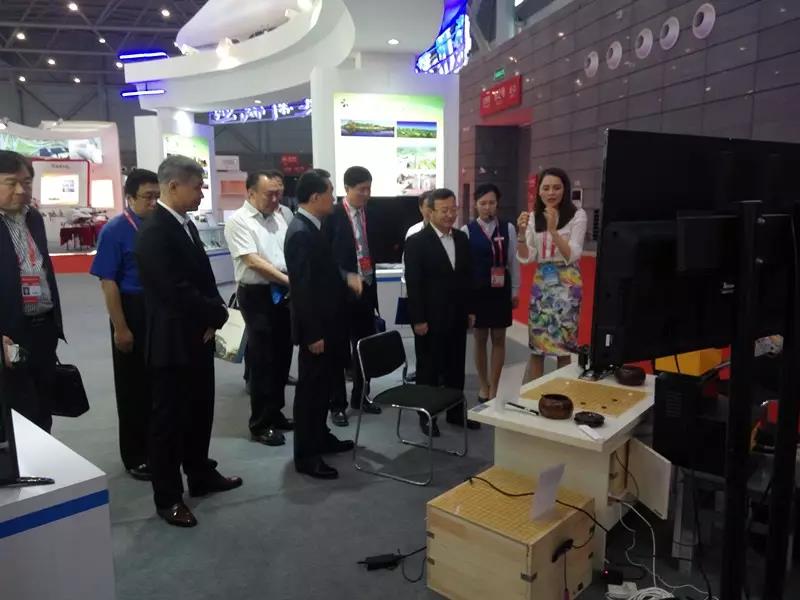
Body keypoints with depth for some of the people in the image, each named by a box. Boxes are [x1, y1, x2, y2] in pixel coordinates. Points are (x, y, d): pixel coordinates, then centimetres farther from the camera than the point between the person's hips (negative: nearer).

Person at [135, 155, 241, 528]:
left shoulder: (186, 224, 10)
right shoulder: (154, 232, -19)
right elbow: (176, 291, -26)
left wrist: (214, 316, -4)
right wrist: (218, 314, -13)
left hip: (197, 337, 9)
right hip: (172, 341, -9)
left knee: (200, 411, 19)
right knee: (169, 418, 5)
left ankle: (201, 476, 36)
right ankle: (168, 497, 19)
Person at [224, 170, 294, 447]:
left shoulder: (284, 214, 8)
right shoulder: (238, 221, -9)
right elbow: (253, 261, -16)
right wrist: (288, 279, -20)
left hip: (284, 294, 6)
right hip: (256, 294, -6)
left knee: (282, 355, 14)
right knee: (262, 359, 1)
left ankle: (275, 412, 30)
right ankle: (260, 423, 14)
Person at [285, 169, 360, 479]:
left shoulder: (310, 226, 9)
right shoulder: (301, 232, -22)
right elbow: (303, 287, -24)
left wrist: (346, 277, 5)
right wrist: (314, 334, -23)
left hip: (325, 323, 10)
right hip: (315, 328, -10)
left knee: (324, 384, 20)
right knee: (310, 388, 1)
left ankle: (320, 437, 35)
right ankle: (305, 455, 13)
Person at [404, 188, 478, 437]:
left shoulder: (462, 238, 8)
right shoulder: (416, 242, -10)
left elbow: (467, 276, 13)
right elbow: (413, 284, -13)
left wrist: (470, 310, 10)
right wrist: (418, 319, -15)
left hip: (457, 317, 6)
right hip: (430, 319, -5)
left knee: (456, 368, 14)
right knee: (428, 370, 8)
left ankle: (456, 412, 29)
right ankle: (426, 416, 22)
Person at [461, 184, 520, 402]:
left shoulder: (508, 228, 1)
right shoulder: (467, 231, -4)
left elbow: (513, 261, 4)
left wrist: (515, 291, 4)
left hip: (501, 290, 1)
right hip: (477, 290, -1)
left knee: (499, 339, 7)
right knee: (480, 339, 9)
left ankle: (494, 387, 18)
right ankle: (484, 386, 24)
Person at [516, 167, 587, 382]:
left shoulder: (577, 215, -6)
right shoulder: (534, 217, 6)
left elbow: (571, 256, -13)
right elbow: (526, 258, 2)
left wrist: (553, 229, -24)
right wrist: (522, 233, -14)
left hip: (566, 284, -3)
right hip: (540, 282, 3)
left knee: (563, 345, 1)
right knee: (535, 346, 6)